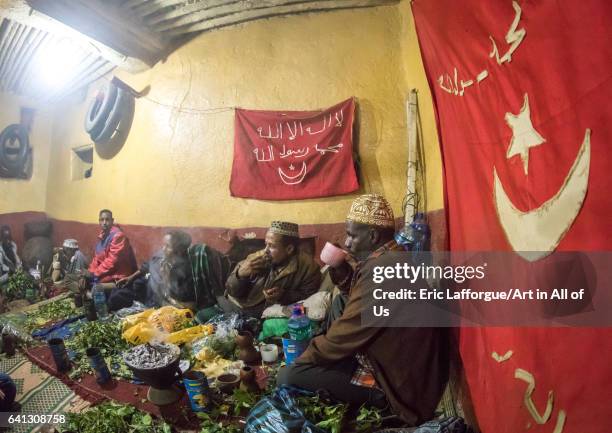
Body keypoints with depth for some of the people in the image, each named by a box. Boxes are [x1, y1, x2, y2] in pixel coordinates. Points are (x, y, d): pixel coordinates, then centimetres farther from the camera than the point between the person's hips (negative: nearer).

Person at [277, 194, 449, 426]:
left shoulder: (380, 269, -25)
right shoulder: (393, 258, 8)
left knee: (287, 377, -15)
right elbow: (356, 305, 19)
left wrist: (300, 359, -6)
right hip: (397, 364, 10)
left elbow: (347, 334, -20)